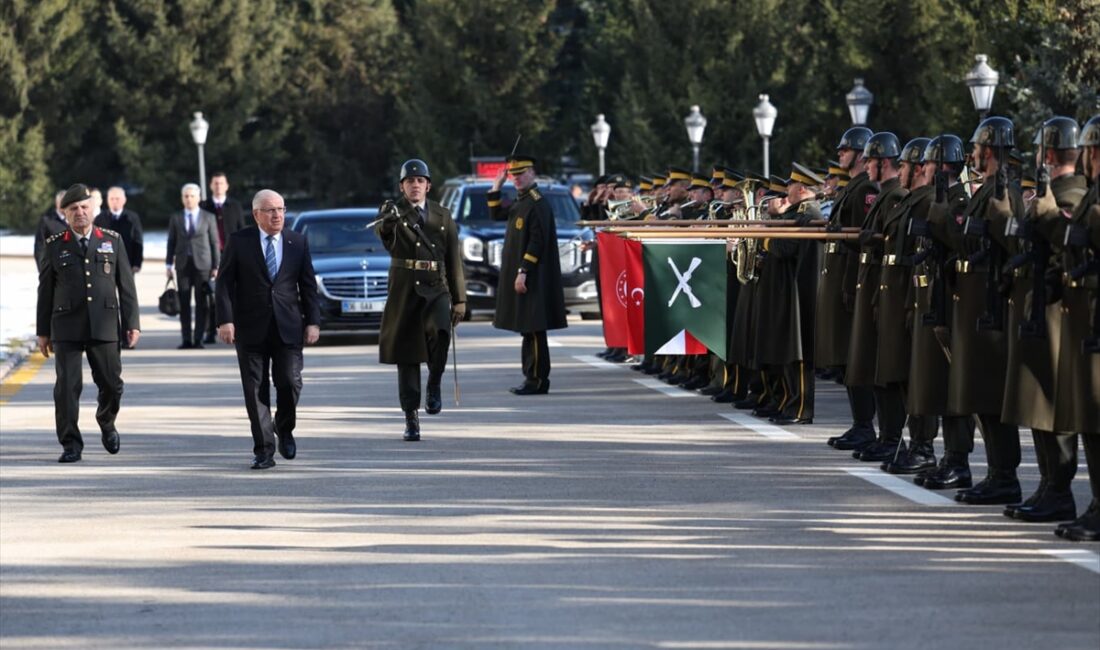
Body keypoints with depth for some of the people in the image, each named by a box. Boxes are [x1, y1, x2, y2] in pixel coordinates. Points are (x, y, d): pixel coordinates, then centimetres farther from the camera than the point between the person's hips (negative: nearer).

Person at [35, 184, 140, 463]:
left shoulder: (112, 240, 8)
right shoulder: (55, 245, 5)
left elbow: (126, 285, 8)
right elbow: (45, 290, 8)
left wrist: (132, 323, 2)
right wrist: (43, 331, 6)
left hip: (104, 326, 1)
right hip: (67, 327, -1)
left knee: (111, 383, 6)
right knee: (67, 386, -7)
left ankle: (107, 424, 34)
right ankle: (71, 444, 0)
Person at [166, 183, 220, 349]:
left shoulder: (208, 218, 6)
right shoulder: (175, 218, 10)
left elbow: (214, 243, 5)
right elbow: (171, 242, 11)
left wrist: (216, 266, 1)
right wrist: (169, 265, 4)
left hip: (202, 264, -1)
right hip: (183, 265, 1)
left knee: (201, 303, -2)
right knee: (184, 303, -1)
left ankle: (198, 339, 1)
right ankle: (186, 339, 1)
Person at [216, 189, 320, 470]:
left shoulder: (298, 242, 8)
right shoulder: (239, 241, 1)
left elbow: (308, 285, 10)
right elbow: (224, 283, -1)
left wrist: (313, 321, 2)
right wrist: (225, 320, -11)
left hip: (288, 328, 1)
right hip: (251, 328, -1)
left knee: (289, 382, -8)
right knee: (256, 390, -1)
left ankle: (284, 428, 21)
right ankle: (263, 449, 5)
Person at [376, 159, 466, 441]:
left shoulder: (443, 216, 9)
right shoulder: (395, 212, 2)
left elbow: (454, 259, 12)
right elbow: (383, 232, -24)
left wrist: (459, 299, 8)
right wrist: (388, 222, -48)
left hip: (436, 290, 1)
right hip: (404, 291, -1)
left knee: (439, 332, -29)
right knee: (407, 356, 1)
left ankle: (434, 386, -6)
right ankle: (411, 418, 8)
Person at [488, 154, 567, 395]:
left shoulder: (538, 203, -13)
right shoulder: (520, 201, 15)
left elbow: (537, 242, -19)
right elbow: (497, 215, 28)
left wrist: (523, 272, -22)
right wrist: (496, 187, 17)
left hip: (532, 277, -10)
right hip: (517, 273, 10)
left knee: (533, 329, -8)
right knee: (527, 329, 11)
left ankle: (537, 380, -7)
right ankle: (533, 378, 15)